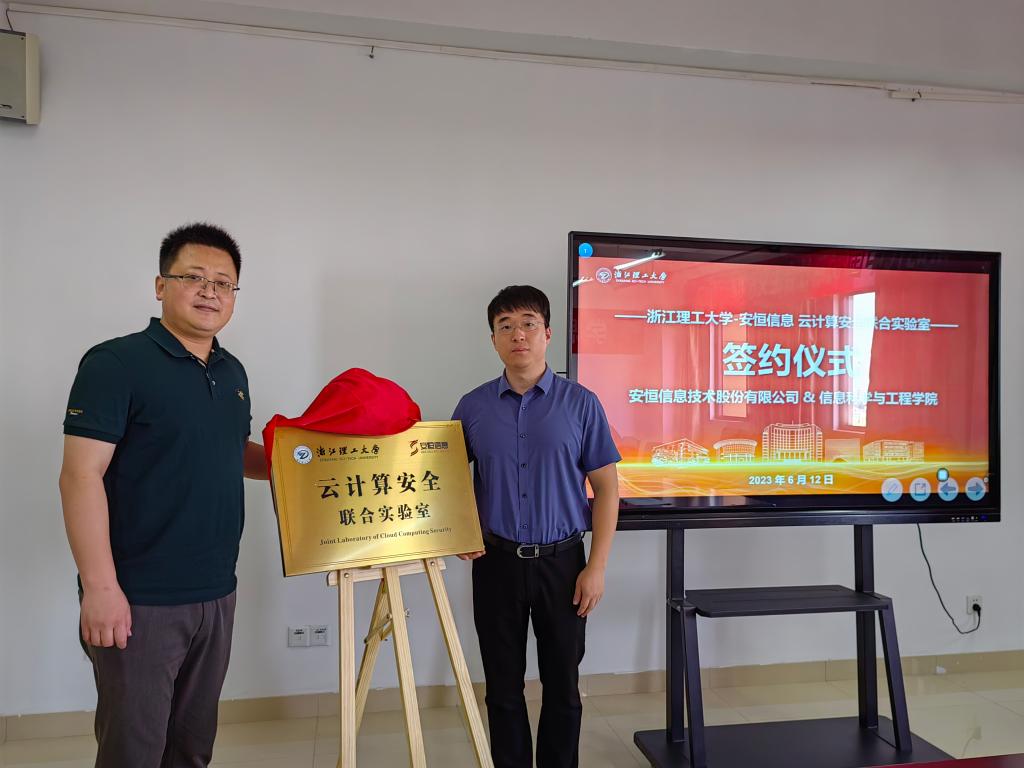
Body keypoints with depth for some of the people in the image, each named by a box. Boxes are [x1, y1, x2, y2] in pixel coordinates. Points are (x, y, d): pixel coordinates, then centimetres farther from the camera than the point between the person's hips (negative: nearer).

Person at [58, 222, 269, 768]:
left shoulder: (232, 373, 11)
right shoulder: (116, 364, -11)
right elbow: (81, 476, -16)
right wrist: (100, 585, -20)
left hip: (217, 594, 6)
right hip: (140, 600, -6)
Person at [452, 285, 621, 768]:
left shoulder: (580, 404, -4)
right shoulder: (473, 406, 1)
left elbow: (606, 488, -3)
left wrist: (597, 566, -8)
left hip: (562, 561, -1)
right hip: (496, 562, 1)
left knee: (562, 685, 11)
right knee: (503, 686, 12)